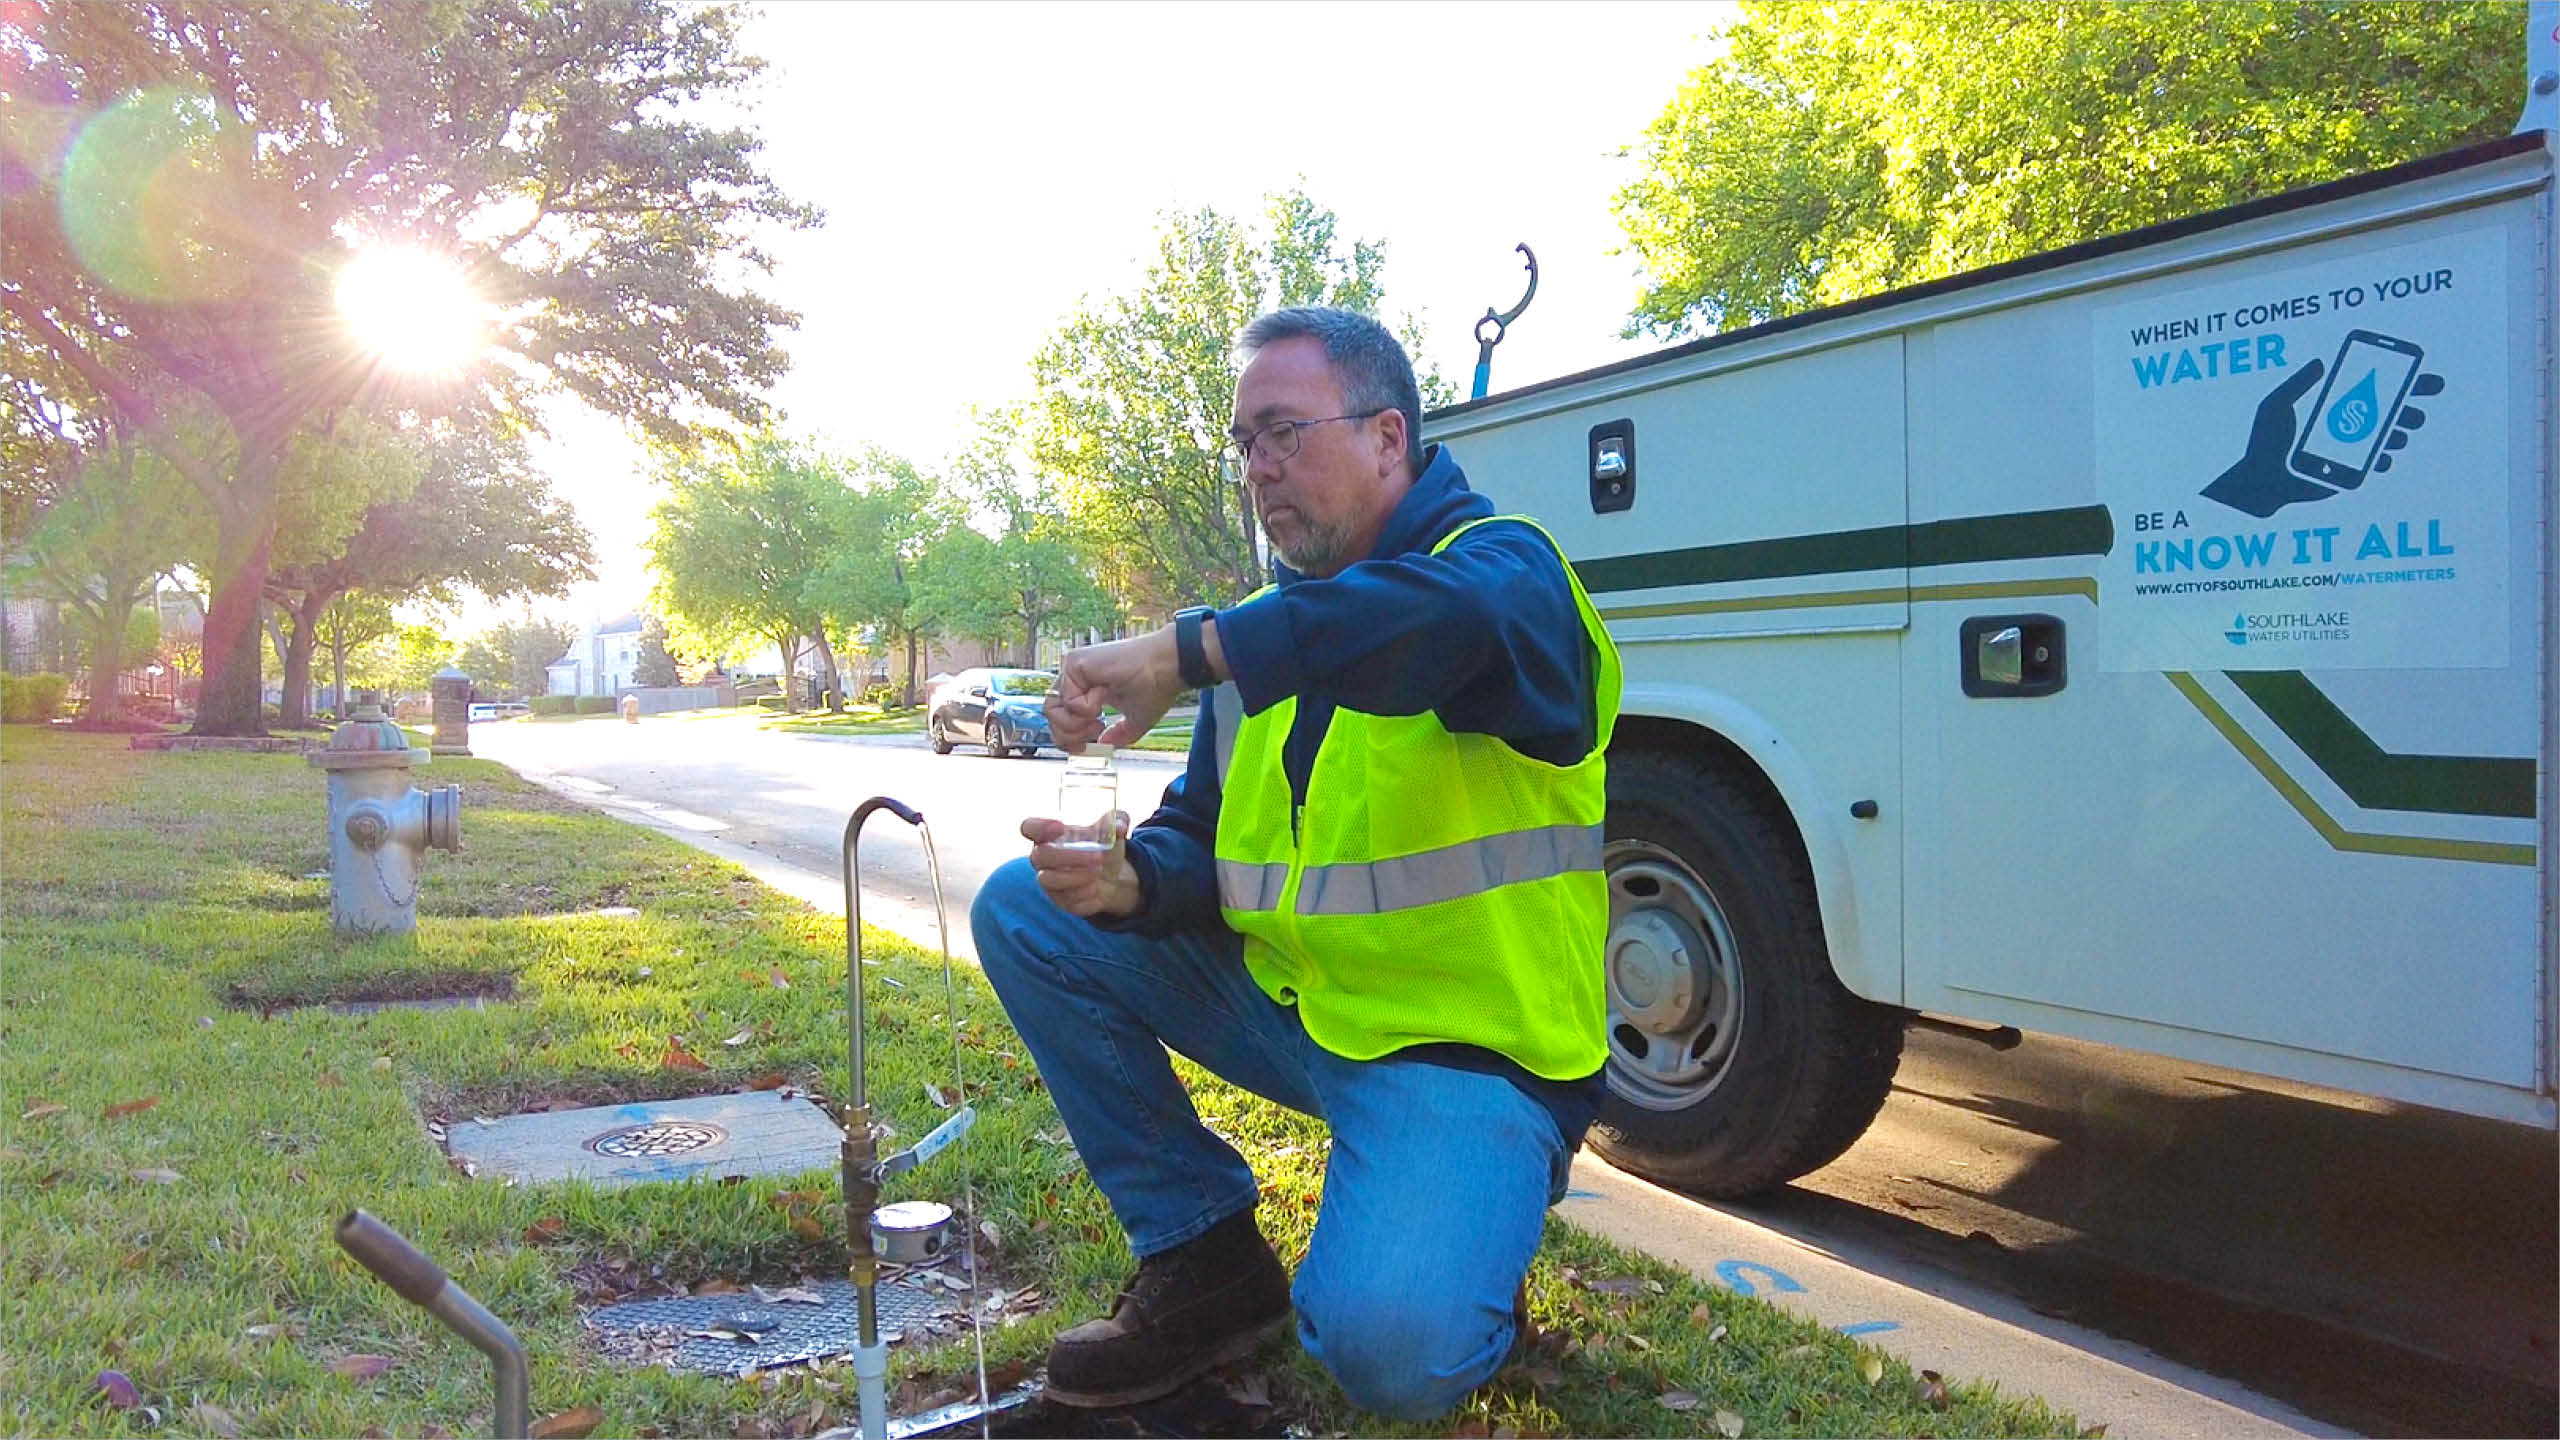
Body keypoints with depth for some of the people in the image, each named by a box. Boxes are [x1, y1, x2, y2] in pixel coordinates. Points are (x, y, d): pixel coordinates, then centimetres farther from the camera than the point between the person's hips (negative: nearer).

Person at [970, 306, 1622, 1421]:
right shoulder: (1271, 628, 11)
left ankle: (1463, 1249, 10)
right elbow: (1207, 839, 9)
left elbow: (1442, 616, -38)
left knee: (1386, 1346, -30)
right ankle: (1203, 1260, 5)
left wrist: (1181, 652, -38)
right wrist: (1133, 880, -15)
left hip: (1464, 1042, -7)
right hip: (1285, 996, 7)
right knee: (1024, 913, -1)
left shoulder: (1503, 563, -10)